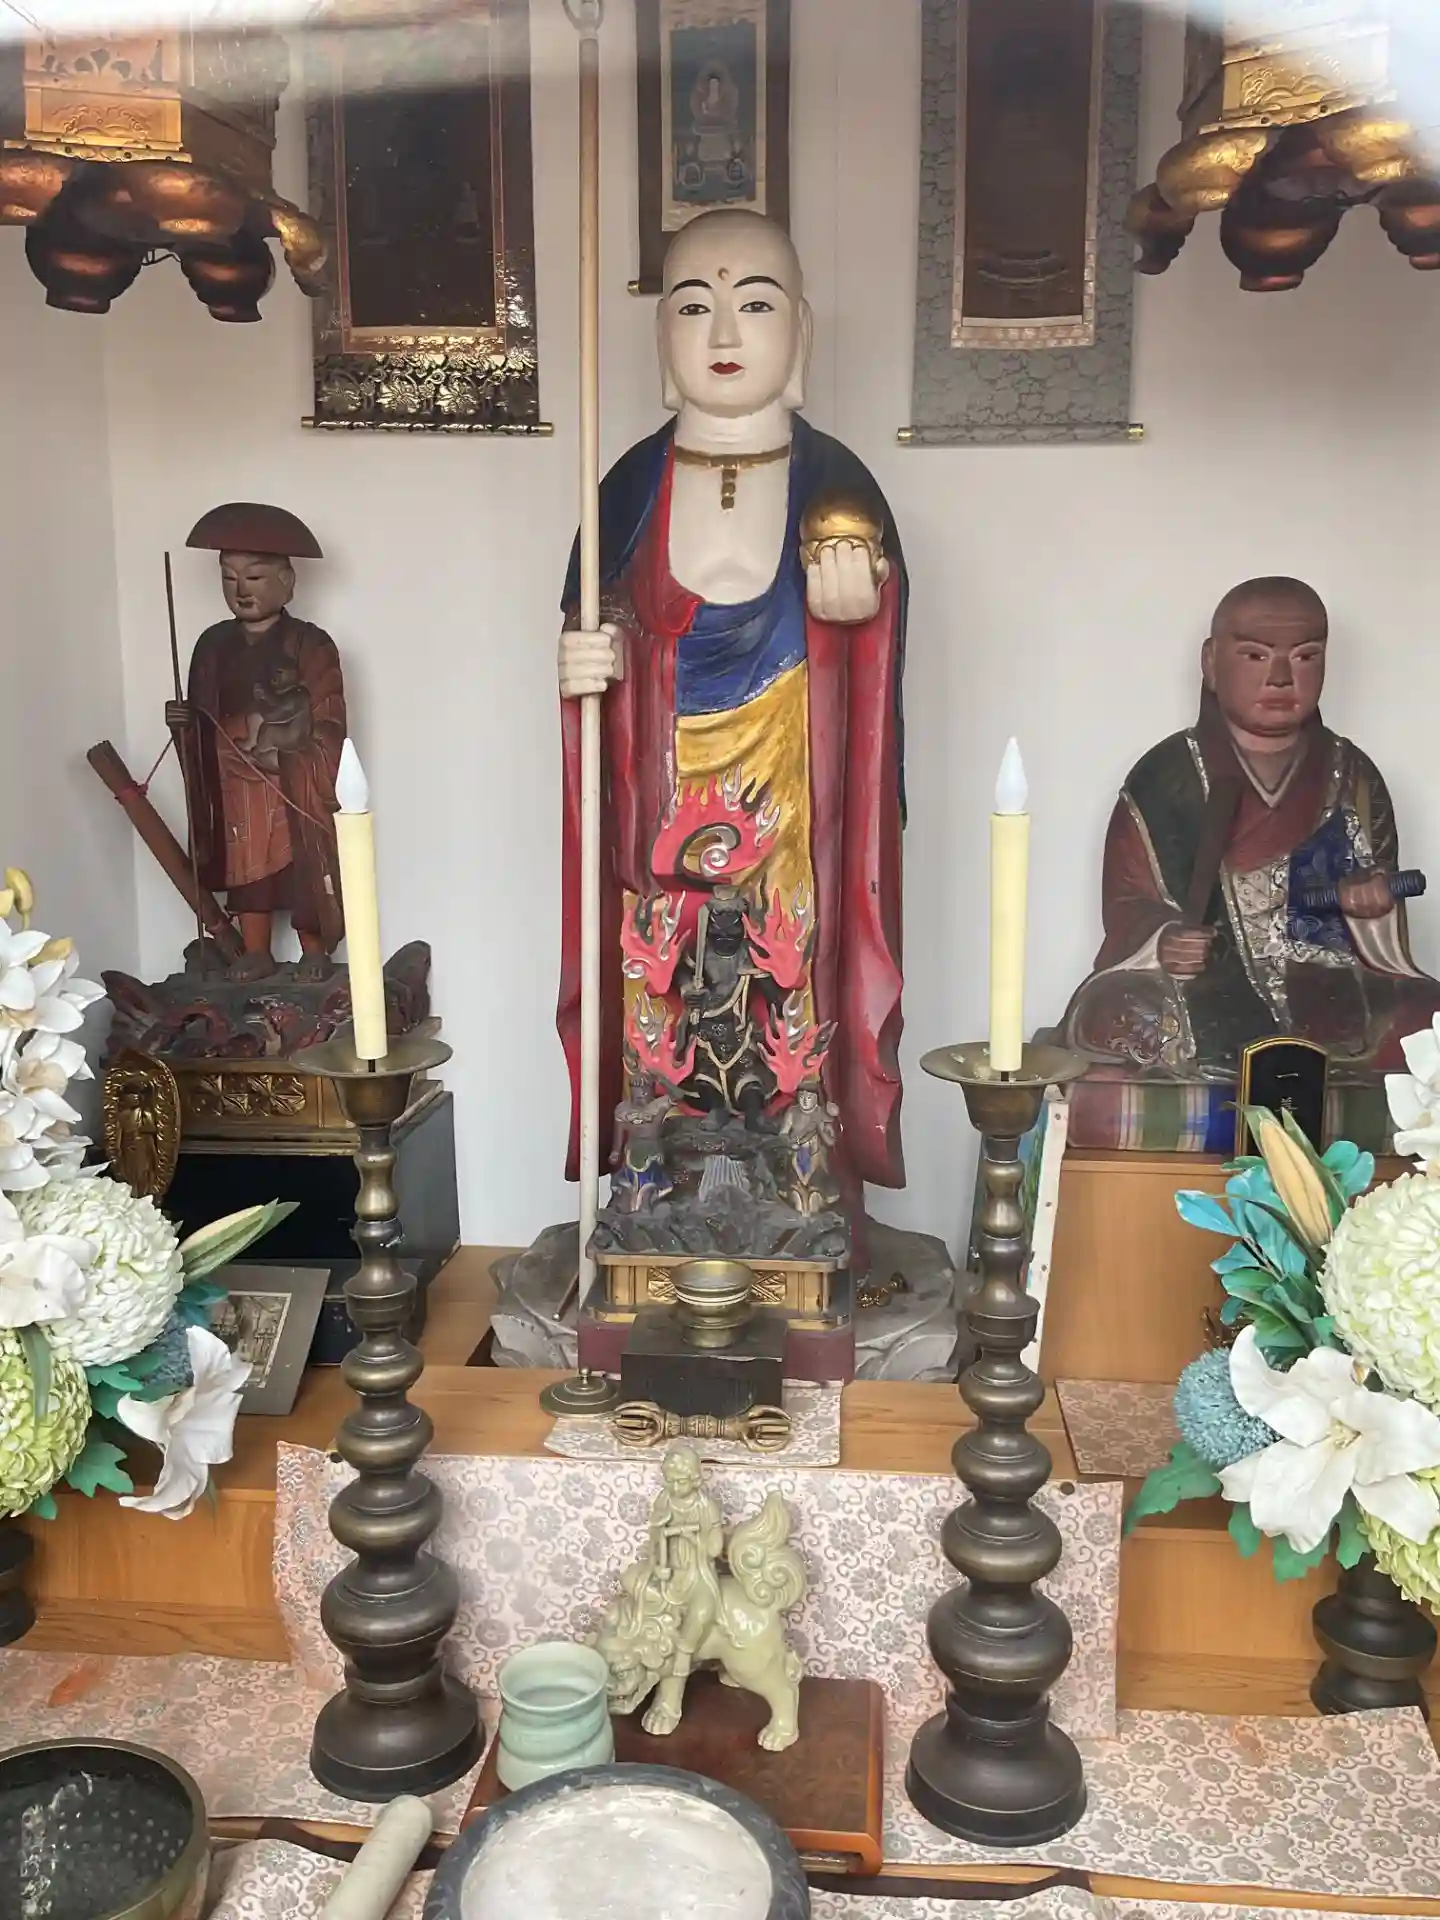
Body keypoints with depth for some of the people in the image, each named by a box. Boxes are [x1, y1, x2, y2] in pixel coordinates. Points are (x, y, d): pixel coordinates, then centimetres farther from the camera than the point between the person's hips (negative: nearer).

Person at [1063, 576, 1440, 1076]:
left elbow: (1383, 911, 14)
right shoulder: (1165, 778, -1)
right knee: (1110, 1017, -32)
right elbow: (1128, 904, 1)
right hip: (1202, 994, -2)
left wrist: (1374, 906, -9)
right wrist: (1161, 941, -20)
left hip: (1330, 994, 3)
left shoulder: (1353, 778, 8)